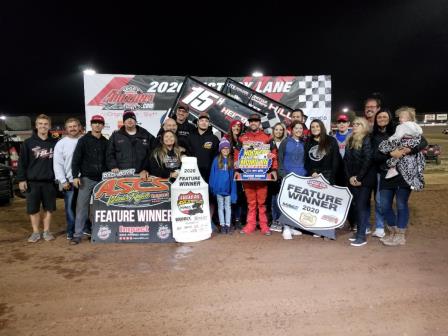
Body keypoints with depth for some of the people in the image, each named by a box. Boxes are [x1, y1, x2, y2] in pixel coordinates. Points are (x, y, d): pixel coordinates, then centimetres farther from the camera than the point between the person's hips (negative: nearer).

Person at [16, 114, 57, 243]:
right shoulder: (28, 143, 2)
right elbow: (22, 162, 1)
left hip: (49, 182, 1)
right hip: (32, 181, 0)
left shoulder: (54, 143, 5)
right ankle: (36, 232, 19)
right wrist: (21, 179, -5)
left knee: (49, 208, 7)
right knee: (33, 208, 6)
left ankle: (46, 231, 20)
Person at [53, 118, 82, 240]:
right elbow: (57, 164, 1)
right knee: (70, 207, 3)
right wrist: (63, 181, -7)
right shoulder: (61, 143, 4)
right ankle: (71, 231, 13)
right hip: (68, 181, 0)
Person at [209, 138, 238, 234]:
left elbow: (233, 175, 1)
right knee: (221, 207, 10)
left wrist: (234, 188, -3)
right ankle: (222, 225, 18)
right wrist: (212, 186, -5)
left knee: (228, 207, 9)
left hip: (228, 188, 0)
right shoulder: (216, 160, -2)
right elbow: (212, 173, 0)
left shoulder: (231, 160, 0)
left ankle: (228, 225, 17)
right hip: (219, 188, 0)